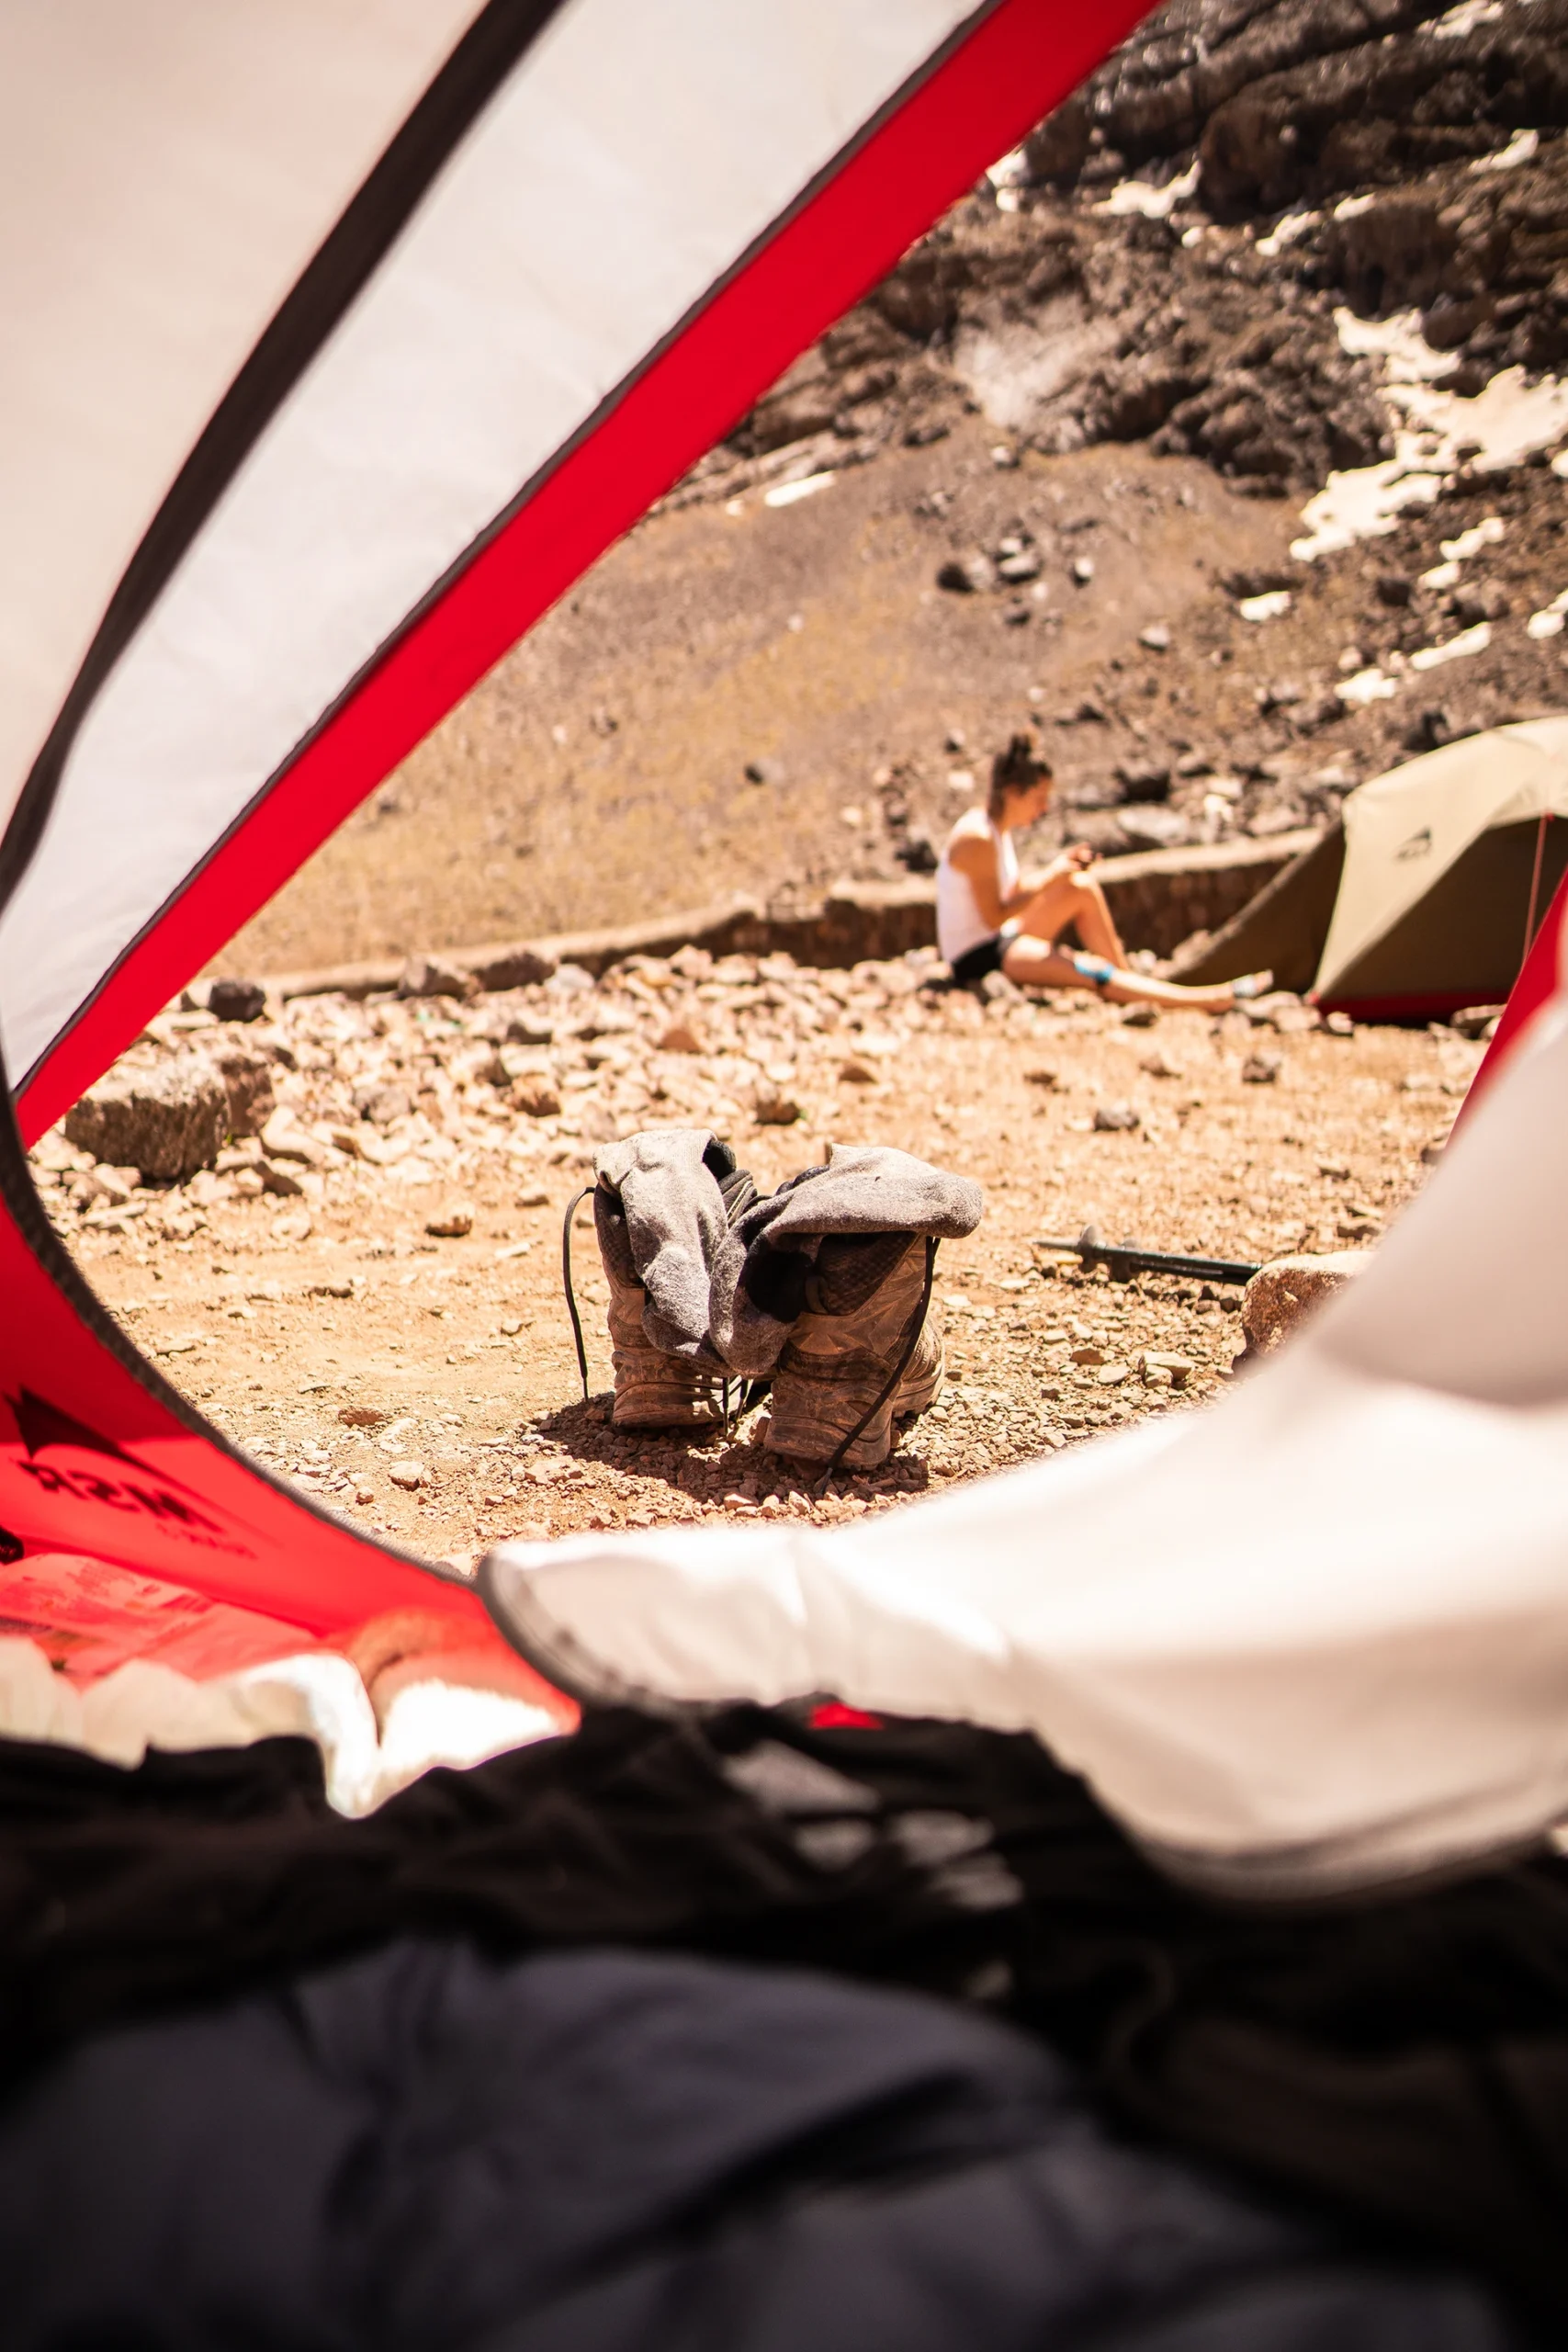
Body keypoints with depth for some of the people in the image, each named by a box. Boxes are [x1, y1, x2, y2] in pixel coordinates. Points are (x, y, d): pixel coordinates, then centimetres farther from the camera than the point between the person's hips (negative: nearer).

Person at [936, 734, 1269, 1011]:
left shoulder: (1000, 830, 9)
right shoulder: (977, 838, -20)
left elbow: (1015, 897, 12)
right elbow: (993, 917, -22)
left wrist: (1060, 868, -1)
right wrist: (1049, 880, -17)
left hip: (1001, 939, 10)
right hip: (976, 958, -10)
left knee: (1083, 888, 4)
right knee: (1093, 973, -19)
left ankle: (1127, 975, 7)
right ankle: (1213, 1001, -20)